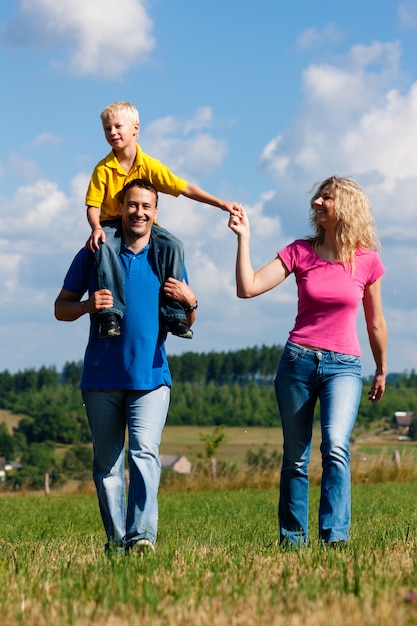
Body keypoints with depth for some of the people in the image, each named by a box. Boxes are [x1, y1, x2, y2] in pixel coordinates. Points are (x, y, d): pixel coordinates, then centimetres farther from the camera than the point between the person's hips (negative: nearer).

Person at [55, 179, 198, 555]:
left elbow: (186, 324, 15)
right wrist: (87, 306, -13)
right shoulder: (93, 255, 7)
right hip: (102, 377, 1)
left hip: (150, 375, -1)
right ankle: (115, 539, 11)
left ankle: (142, 535, -23)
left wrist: (190, 302, -7)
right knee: (107, 462, 4)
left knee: (144, 452, -17)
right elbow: (61, 308, 9)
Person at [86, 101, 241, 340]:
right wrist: (96, 228, -30)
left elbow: (185, 188, -6)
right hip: (112, 225, -2)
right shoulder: (103, 169, -9)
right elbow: (93, 206, -8)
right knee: (104, 247, -36)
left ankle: (173, 313, -18)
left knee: (173, 245, -24)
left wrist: (221, 203, -12)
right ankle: (111, 312, -35)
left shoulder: (150, 165, -6)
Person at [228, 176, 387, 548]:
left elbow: (375, 322, 13)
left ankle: (335, 537, -23)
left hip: (344, 366, -2)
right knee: (295, 458, 6)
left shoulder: (366, 259, 0)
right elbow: (248, 288, -8)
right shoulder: (300, 252, 2)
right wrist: (244, 239, -13)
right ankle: (292, 540, 16)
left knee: (336, 446, -23)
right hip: (298, 361, 2)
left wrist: (382, 370, 21)